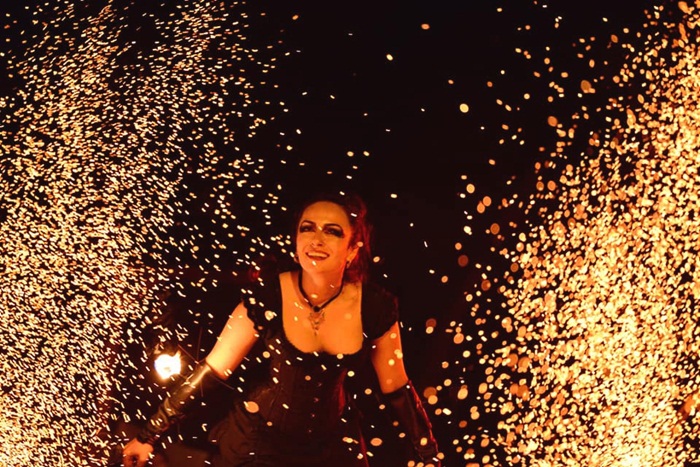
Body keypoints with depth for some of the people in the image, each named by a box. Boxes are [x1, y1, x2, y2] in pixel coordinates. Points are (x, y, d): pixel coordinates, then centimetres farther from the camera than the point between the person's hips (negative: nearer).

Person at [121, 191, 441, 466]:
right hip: (258, 439, -1)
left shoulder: (376, 306, -15)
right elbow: (213, 368, -11)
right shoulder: (266, 296, -20)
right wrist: (149, 436, -9)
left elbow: (396, 389, -2)